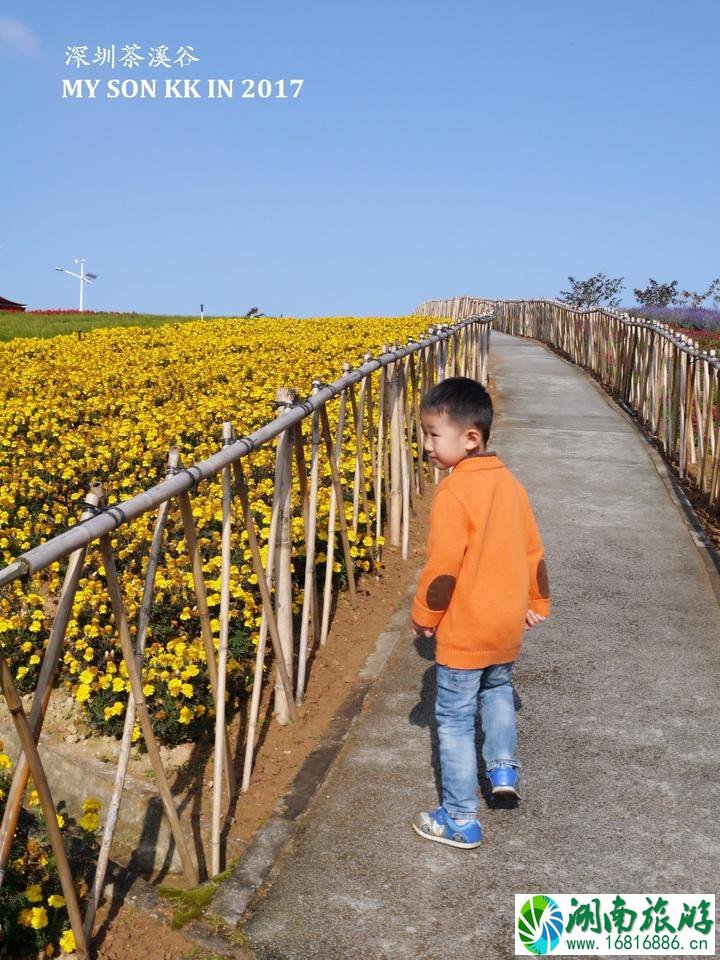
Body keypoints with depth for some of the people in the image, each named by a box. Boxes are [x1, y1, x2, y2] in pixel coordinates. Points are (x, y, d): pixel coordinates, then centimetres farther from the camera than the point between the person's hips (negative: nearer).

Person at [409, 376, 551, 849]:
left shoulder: (453, 493, -22)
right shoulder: (510, 482, 0)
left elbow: (442, 567, -23)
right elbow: (534, 551, 9)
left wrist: (423, 616, -7)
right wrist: (536, 603, 22)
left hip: (464, 632, -7)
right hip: (508, 625, 7)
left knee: (455, 720, 7)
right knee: (497, 687, 33)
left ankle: (461, 821, 17)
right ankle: (504, 767, 32)